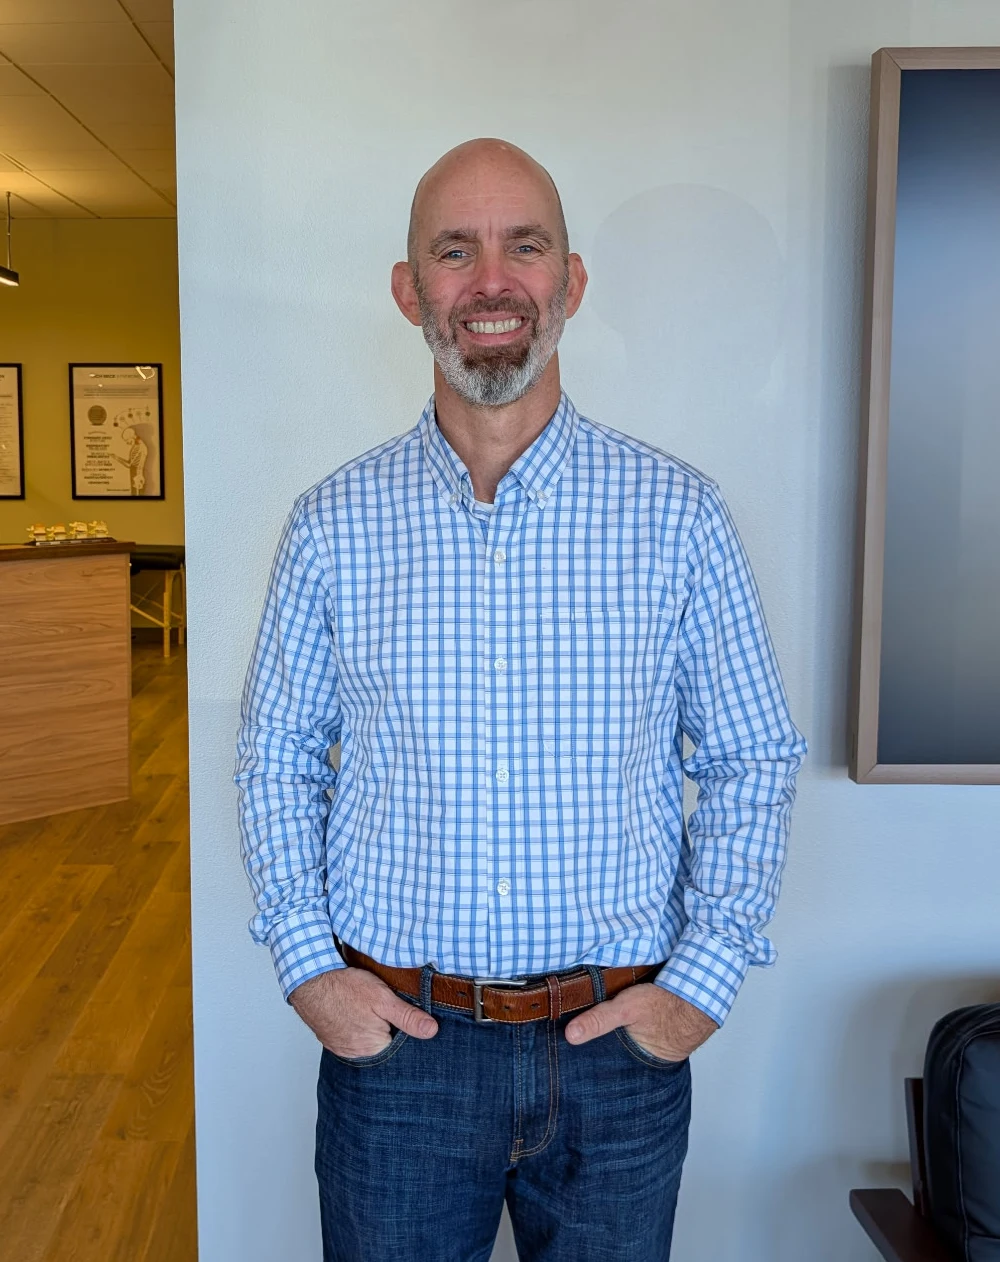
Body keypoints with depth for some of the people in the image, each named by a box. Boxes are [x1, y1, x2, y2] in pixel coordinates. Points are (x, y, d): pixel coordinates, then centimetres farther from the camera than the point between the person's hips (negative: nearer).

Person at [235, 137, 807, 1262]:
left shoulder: (678, 515, -5)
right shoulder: (334, 523, -2)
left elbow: (753, 760, 1)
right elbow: (275, 758, 5)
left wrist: (704, 981, -7)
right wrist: (305, 964, -4)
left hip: (620, 1044, 0)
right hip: (390, 1040, 1)